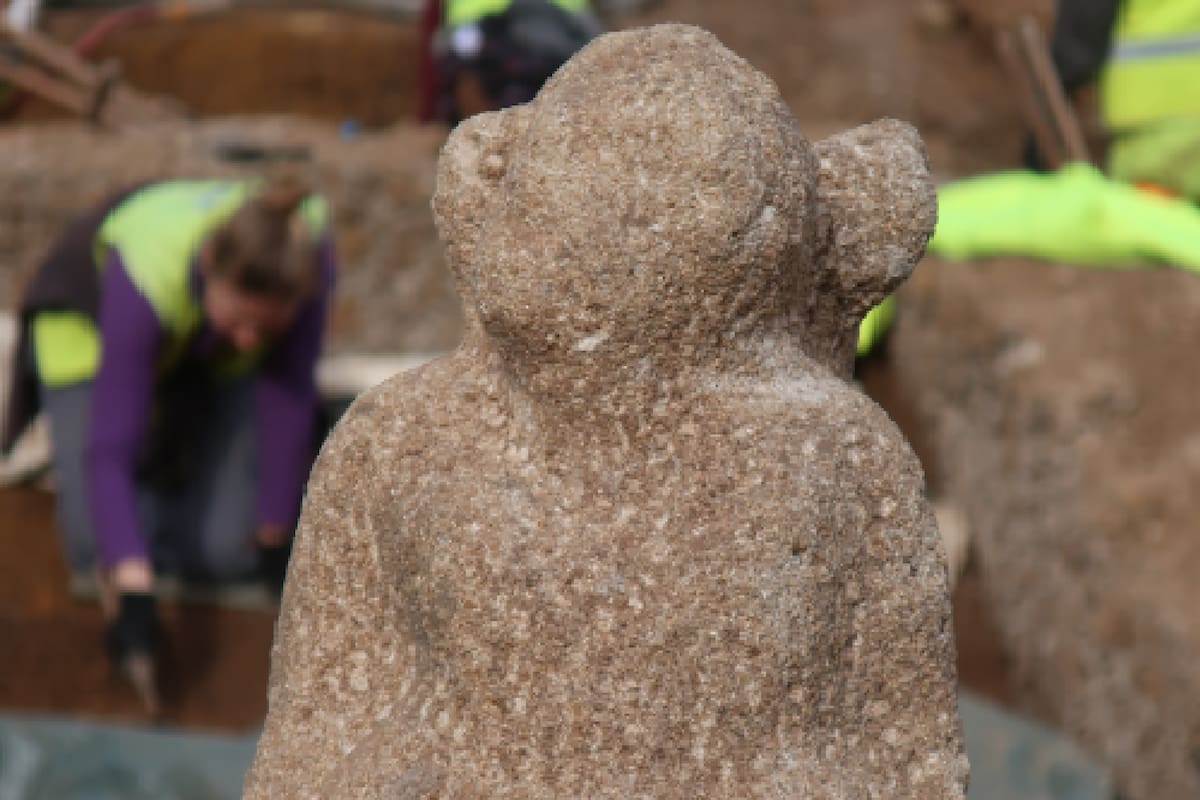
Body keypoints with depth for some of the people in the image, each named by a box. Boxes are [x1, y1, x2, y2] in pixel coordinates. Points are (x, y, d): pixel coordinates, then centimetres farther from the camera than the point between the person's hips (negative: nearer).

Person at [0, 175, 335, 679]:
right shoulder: (149, 280, -44)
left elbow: (290, 396, -23)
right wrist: (133, 589, -53)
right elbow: (107, 451, -44)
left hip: (209, 353, 3)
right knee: (100, 547, -14)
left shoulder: (306, 255, -36)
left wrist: (273, 528, -16)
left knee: (227, 553, -10)